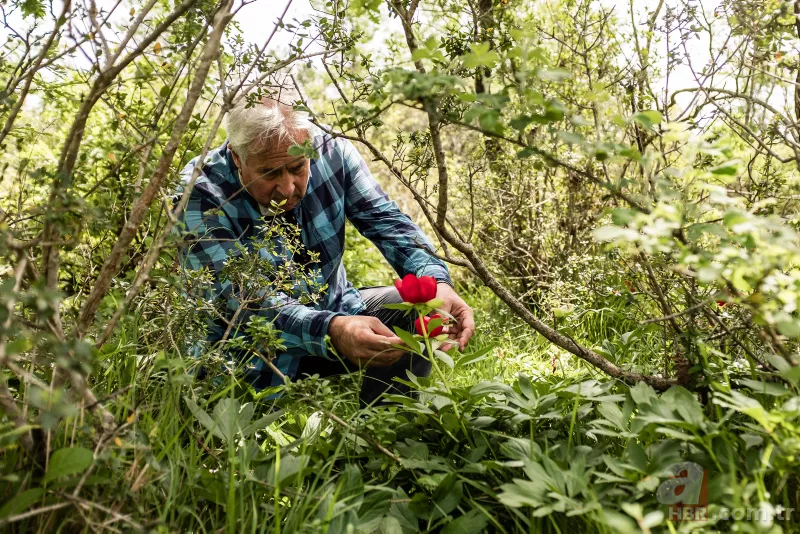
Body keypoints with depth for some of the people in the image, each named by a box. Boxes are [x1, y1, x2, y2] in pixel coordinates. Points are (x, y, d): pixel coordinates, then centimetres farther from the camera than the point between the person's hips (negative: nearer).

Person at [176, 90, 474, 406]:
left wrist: (437, 283, -36)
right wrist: (331, 330, -50)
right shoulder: (201, 194, -24)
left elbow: (386, 221, -16)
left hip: (334, 313, 4)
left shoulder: (331, 151, -13)